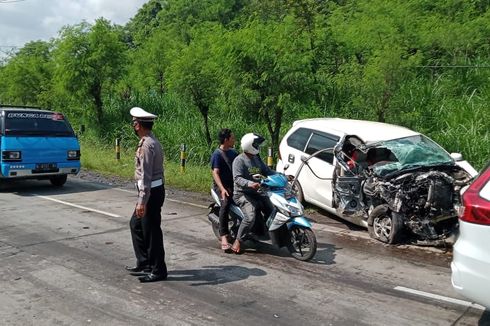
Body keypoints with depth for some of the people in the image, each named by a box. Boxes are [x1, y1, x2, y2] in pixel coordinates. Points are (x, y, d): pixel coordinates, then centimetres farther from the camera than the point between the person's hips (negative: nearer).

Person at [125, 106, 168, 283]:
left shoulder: (146, 145, -19)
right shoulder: (152, 141, 12)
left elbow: (146, 176, -23)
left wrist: (142, 201, -24)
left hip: (151, 192, -10)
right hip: (154, 190, 10)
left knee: (151, 231, 0)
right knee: (136, 224, 19)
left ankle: (158, 270, 13)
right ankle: (144, 264, 27)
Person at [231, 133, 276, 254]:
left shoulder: (257, 159, 16)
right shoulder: (239, 160, -10)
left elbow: (267, 171, 18)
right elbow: (237, 178, -21)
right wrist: (249, 184, -39)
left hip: (258, 192, 8)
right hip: (243, 194, -8)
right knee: (250, 217, -27)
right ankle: (238, 241, -12)